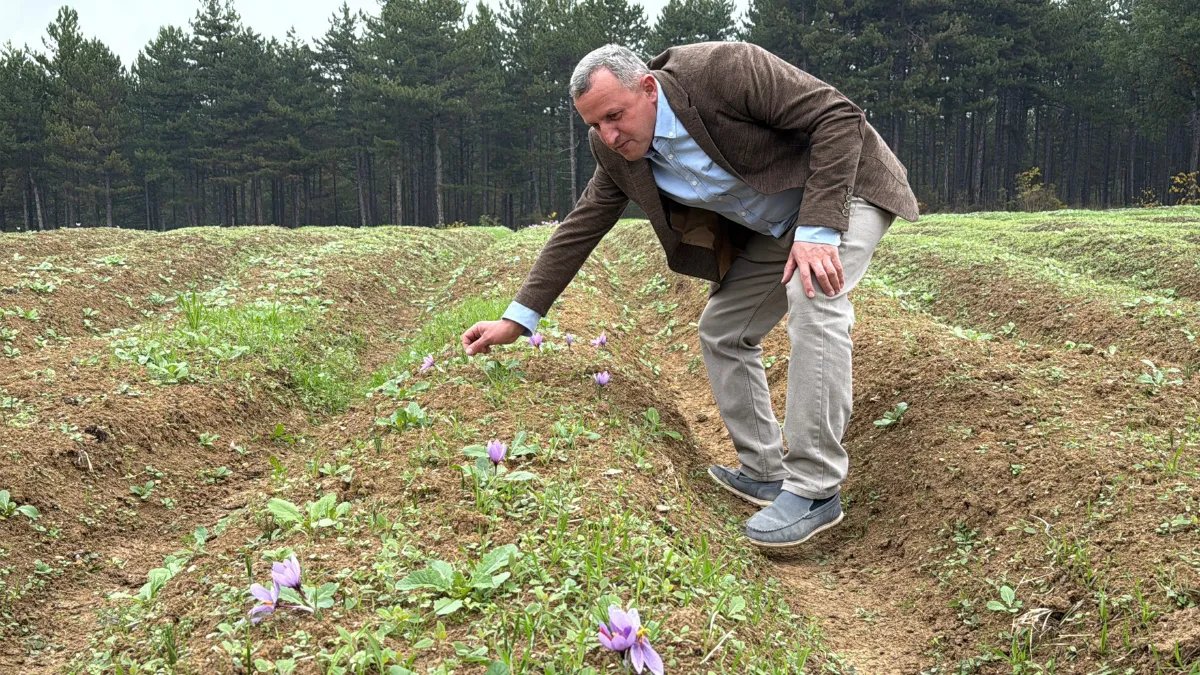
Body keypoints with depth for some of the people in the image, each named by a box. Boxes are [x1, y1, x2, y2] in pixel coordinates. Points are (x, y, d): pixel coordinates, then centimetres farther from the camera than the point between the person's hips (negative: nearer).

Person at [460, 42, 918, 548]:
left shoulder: (724, 69, -29)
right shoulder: (618, 152, -9)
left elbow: (838, 116, -27)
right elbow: (579, 229, -2)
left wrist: (818, 230, -34)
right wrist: (518, 317, -4)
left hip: (840, 188, -7)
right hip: (768, 231, 7)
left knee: (814, 299, -31)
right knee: (721, 332, 4)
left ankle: (815, 489, -25)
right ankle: (764, 474, 16)